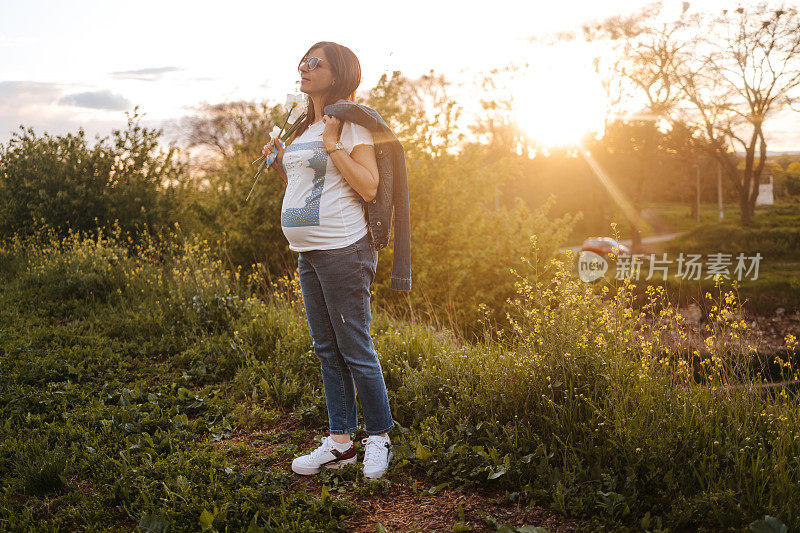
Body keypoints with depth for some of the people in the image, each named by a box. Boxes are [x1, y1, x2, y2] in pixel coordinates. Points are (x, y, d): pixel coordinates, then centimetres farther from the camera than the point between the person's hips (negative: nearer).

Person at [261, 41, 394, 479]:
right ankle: (340, 442, 21)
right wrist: (280, 165, 10)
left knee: (355, 348, -3)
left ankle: (380, 438, 13)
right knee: (326, 349, 11)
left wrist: (332, 144, -17)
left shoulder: (351, 125, -6)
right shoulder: (305, 128, 18)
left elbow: (369, 187, -16)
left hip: (343, 249, -9)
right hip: (308, 253, 9)